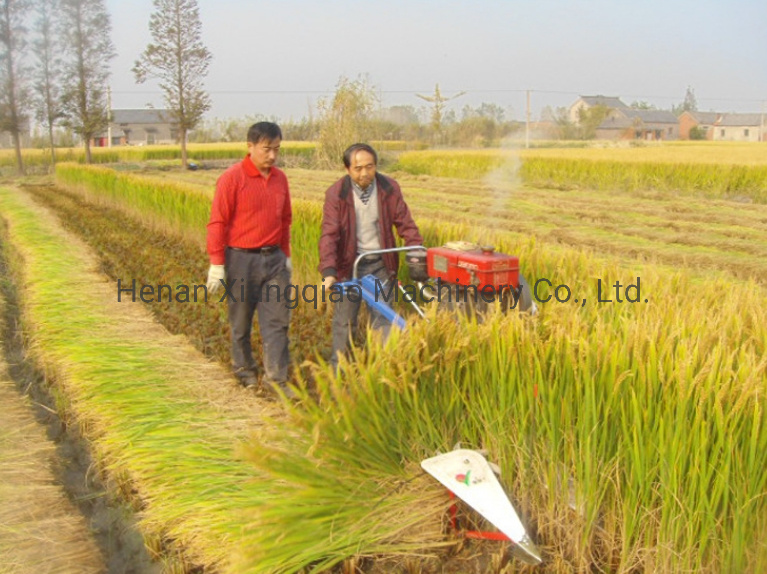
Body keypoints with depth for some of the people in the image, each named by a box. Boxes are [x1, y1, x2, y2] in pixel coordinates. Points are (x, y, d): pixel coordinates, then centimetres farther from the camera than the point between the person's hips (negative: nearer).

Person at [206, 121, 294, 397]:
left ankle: (276, 378, 7)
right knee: (241, 320, 10)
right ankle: (244, 369, 29)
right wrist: (217, 264, -12)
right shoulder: (232, 178, -10)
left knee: (277, 320, 1)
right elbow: (217, 222, -10)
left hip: (274, 259, 4)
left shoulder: (280, 178, 6)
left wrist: (286, 255, 16)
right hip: (241, 259, -4)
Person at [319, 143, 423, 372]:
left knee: (384, 319, 4)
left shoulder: (390, 188, -7)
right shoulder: (336, 194, -14)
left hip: (380, 264, 1)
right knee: (345, 322, 8)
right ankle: (338, 372, 23)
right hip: (349, 264, -1)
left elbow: (405, 224, -2)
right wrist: (328, 272, -31)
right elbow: (329, 234, -20)